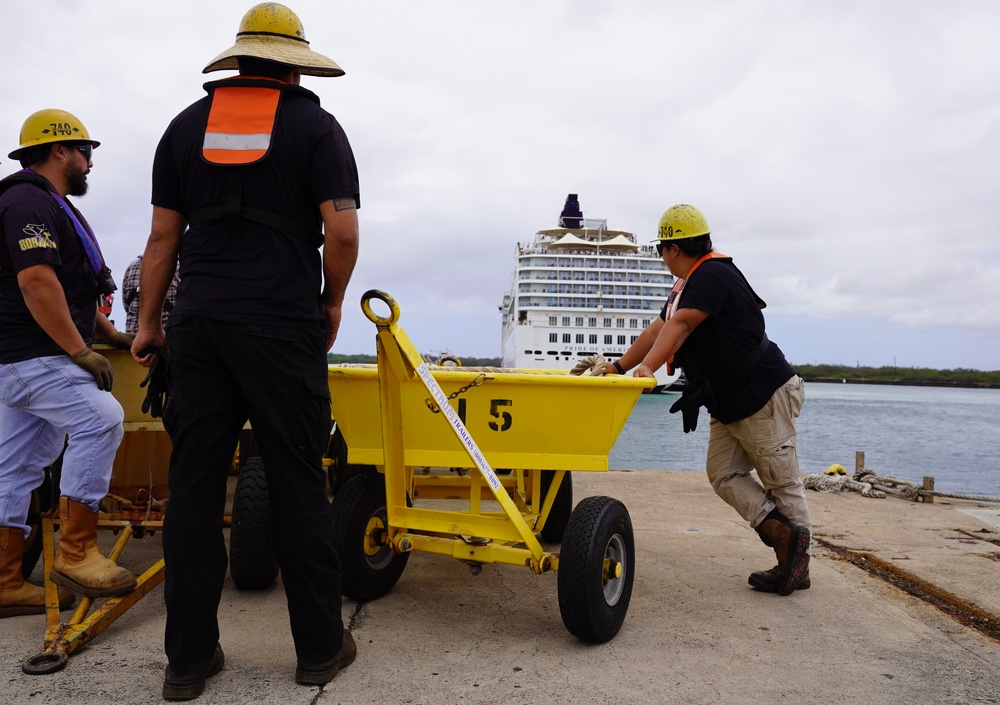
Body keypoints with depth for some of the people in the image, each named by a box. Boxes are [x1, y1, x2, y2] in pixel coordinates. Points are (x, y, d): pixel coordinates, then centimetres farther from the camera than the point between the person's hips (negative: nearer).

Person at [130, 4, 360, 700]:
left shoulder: (187, 124, 14)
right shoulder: (316, 126, 3)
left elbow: (164, 236, 12)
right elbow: (342, 230, -8)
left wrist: (148, 321, 19)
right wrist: (332, 302, 7)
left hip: (198, 324, 4)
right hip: (284, 325, -3)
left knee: (195, 485, 6)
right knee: (298, 485, 2)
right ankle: (320, 646, 12)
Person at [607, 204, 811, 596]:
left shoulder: (712, 276, -17)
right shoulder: (688, 285, 15)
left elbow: (680, 326, -30)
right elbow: (658, 329, 17)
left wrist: (648, 367, -38)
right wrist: (618, 367, 17)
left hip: (764, 394, -10)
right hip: (728, 403, 10)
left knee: (781, 480, -1)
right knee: (723, 472, 5)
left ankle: (798, 562, 7)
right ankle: (779, 531, 4)